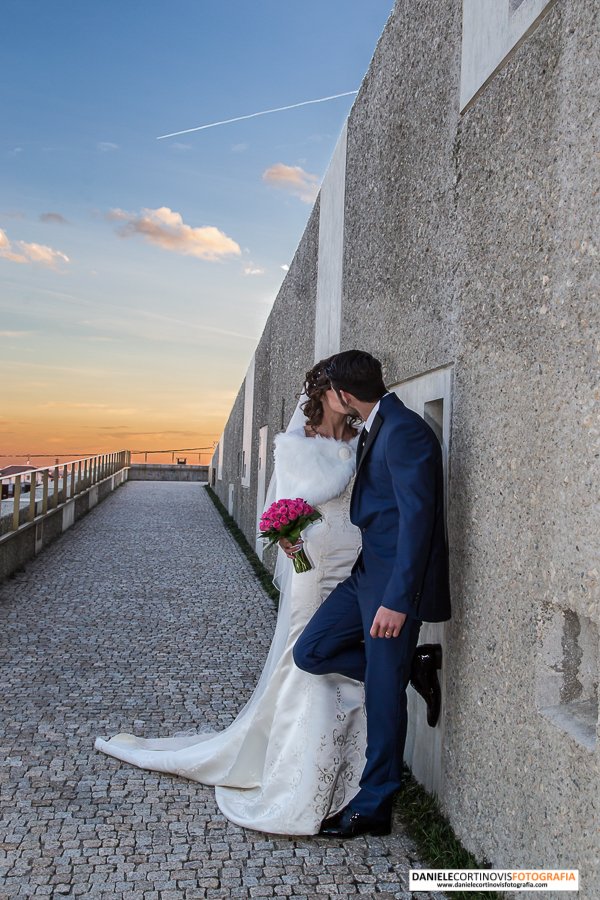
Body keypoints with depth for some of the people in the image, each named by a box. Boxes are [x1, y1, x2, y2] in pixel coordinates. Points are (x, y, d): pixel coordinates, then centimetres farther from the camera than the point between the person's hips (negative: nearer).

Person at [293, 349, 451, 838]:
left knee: (383, 694, 2)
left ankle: (374, 807, 19)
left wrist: (397, 599, -25)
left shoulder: (405, 432, -19)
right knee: (310, 652, 6)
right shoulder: (375, 431, 12)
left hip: (396, 580, -10)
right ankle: (410, 668, 18)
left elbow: (417, 516, -23)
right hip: (369, 572, 10)